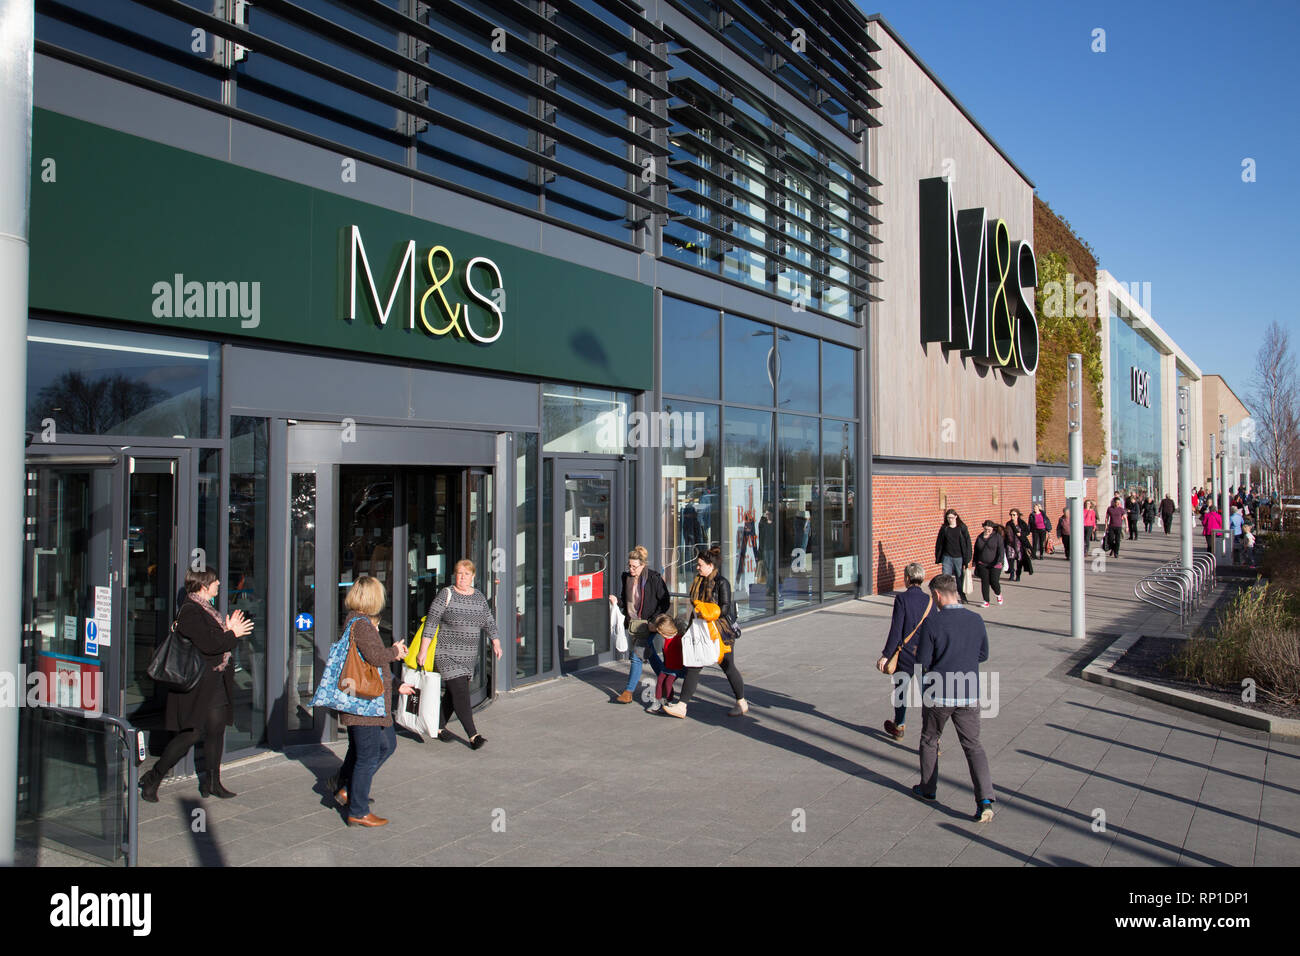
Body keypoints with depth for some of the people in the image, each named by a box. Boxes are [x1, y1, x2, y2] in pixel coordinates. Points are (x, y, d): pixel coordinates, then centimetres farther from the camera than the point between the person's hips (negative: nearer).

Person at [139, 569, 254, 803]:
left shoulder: (205, 608, 15)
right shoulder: (190, 611, -16)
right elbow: (208, 645, -23)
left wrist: (229, 630, 3)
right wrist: (232, 635, -12)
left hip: (216, 682, 10)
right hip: (197, 685, -10)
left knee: (216, 730, 10)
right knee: (191, 733, -6)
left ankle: (212, 782, 19)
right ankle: (153, 778, 9)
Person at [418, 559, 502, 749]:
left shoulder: (479, 596, 9)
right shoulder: (446, 594, -7)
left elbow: (489, 621, 19)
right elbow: (431, 623, -8)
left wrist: (496, 642, 14)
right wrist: (423, 651, -10)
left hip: (469, 655, 6)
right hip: (447, 653, -6)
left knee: (453, 693, 12)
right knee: (461, 693, -11)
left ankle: (439, 726, 28)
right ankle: (473, 735, -11)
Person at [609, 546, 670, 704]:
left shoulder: (654, 578, -12)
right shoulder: (626, 577, 5)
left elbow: (665, 602, -7)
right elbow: (624, 600, 15)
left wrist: (654, 620, -15)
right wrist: (616, 601, -7)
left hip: (647, 624, -6)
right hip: (632, 623, 6)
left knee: (637, 656, -9)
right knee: (649, 654, 15)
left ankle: (628, 692, -4)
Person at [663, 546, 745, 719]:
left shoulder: (721, 583, -11)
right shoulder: (698, 582, 11)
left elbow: (724, 609, -17)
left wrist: (706, 613, -20)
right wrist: (692, 623, 11)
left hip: (721, 632, -7)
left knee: (728, 667, 4)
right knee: (693, 666, 1)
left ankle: (742, 704, 22)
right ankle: (681, 706, 0)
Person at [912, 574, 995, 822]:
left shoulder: (932, 622, -15)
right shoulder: (976, 620, -1)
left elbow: (922, 661, -12)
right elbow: (983, 655, 10)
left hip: (938, 695, -3)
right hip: (969, 695, 3)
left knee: (930, 741, 18)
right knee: (973, 746, 9)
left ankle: (928, 789, 33)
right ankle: (985, 799, -7)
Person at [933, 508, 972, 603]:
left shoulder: (962, 528, -1)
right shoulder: (944, 528, 4)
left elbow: (967, 543, -1)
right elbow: (939, 544, 8)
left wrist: (966, 559, -5)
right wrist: (938, 559, 6)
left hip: (959, 557, -1)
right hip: (947, 557, 1)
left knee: (960, 578, 8)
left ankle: (963, 597, 26)